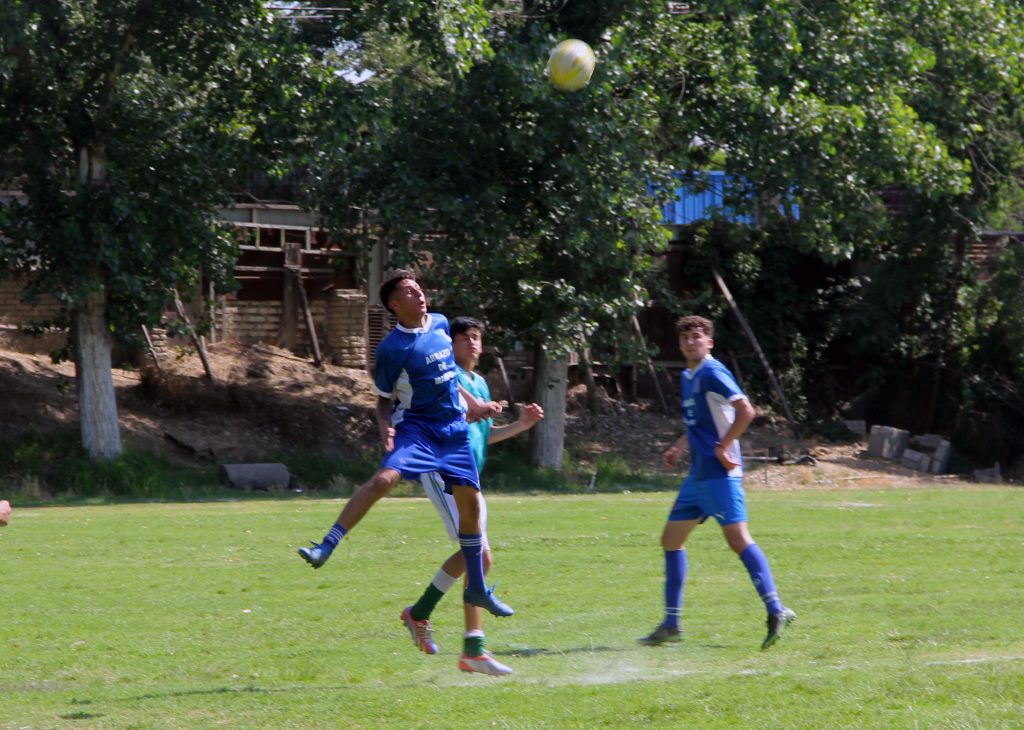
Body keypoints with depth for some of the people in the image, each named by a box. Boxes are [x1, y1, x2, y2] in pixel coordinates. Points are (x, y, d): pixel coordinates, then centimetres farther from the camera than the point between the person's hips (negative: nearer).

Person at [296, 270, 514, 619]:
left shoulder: (440, 324, 7)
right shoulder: (393, 348, -12)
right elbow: (384, 399, -4)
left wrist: (473, 403, 26)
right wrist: (385, 427, -22)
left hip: (454, 428, 6)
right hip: (416, 426, -6)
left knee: (470, 500, 6)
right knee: (385, 478, -30)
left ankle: (477, 589, 19)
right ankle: (325, 547, -31)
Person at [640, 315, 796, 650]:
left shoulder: (712, 374, -11)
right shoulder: (688, 377, 17)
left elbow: (746, 411, -21)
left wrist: (722, 448, -19)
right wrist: (678, 447, 19)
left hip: (719, 474, -10)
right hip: (697, 476, 10)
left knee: (738, 539, -14)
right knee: (671, 540, 10)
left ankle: (776, 611, -13)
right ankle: (671, 624, 15)